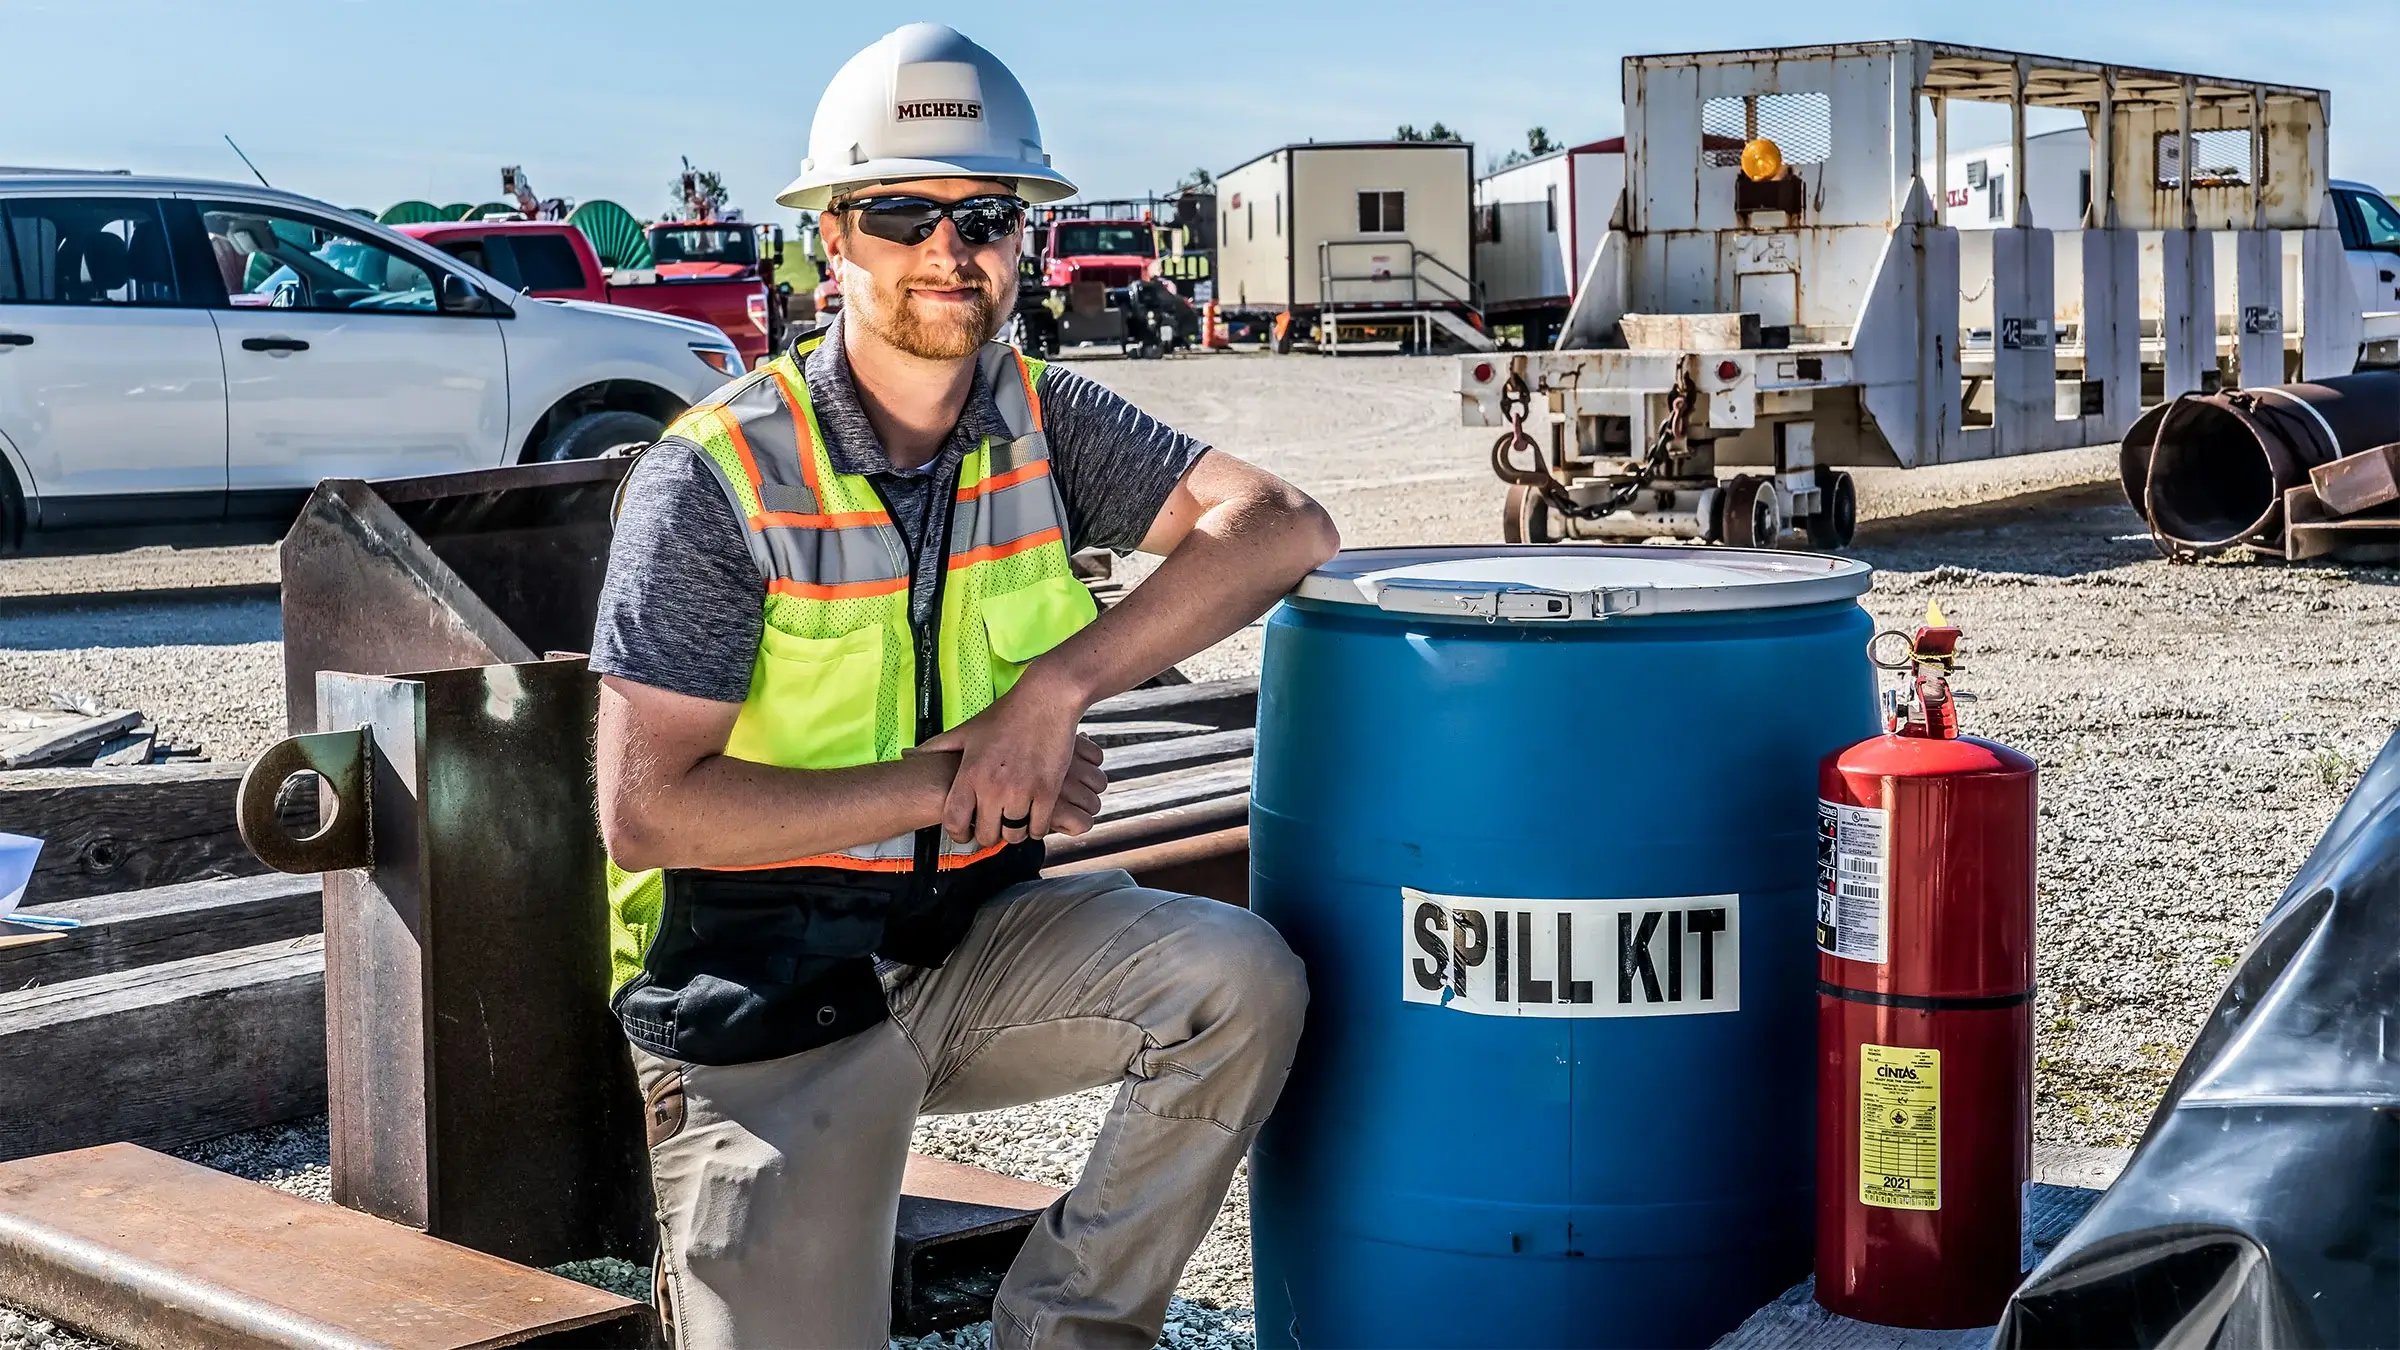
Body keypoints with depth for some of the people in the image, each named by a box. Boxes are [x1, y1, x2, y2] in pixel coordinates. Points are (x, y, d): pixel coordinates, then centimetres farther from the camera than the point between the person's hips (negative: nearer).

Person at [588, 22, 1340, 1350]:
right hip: (768, 993, -4)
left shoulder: (1042, 421, -2)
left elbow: (1280, 525, -17)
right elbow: (646, 808, -18)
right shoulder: (715, 476, -15)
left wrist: (1056, 687, -27)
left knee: (1243, 978, -20)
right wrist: (946, 783, -20)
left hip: (972, 946, 4)